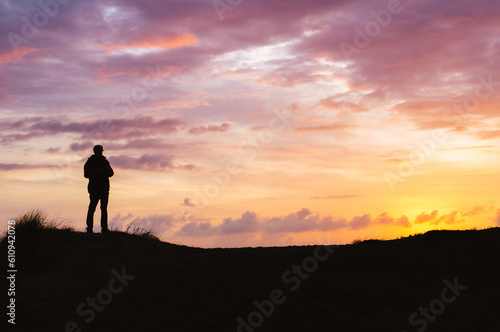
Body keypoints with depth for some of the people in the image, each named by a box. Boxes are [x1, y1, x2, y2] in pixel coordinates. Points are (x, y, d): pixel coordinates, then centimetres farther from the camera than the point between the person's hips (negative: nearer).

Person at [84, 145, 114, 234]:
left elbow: (111, 174, 16)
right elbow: (86, 174, -8)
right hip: (94, 188, -5)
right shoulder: (90, 162, 0)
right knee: (92, 208, -9)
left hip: (104, 188, 5)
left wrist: (108, 169, -6)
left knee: (104, 208, 4)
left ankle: (104, 228, 5)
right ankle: (89, 228, -8)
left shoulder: (105, 161, 15)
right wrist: (97, 171, -18)